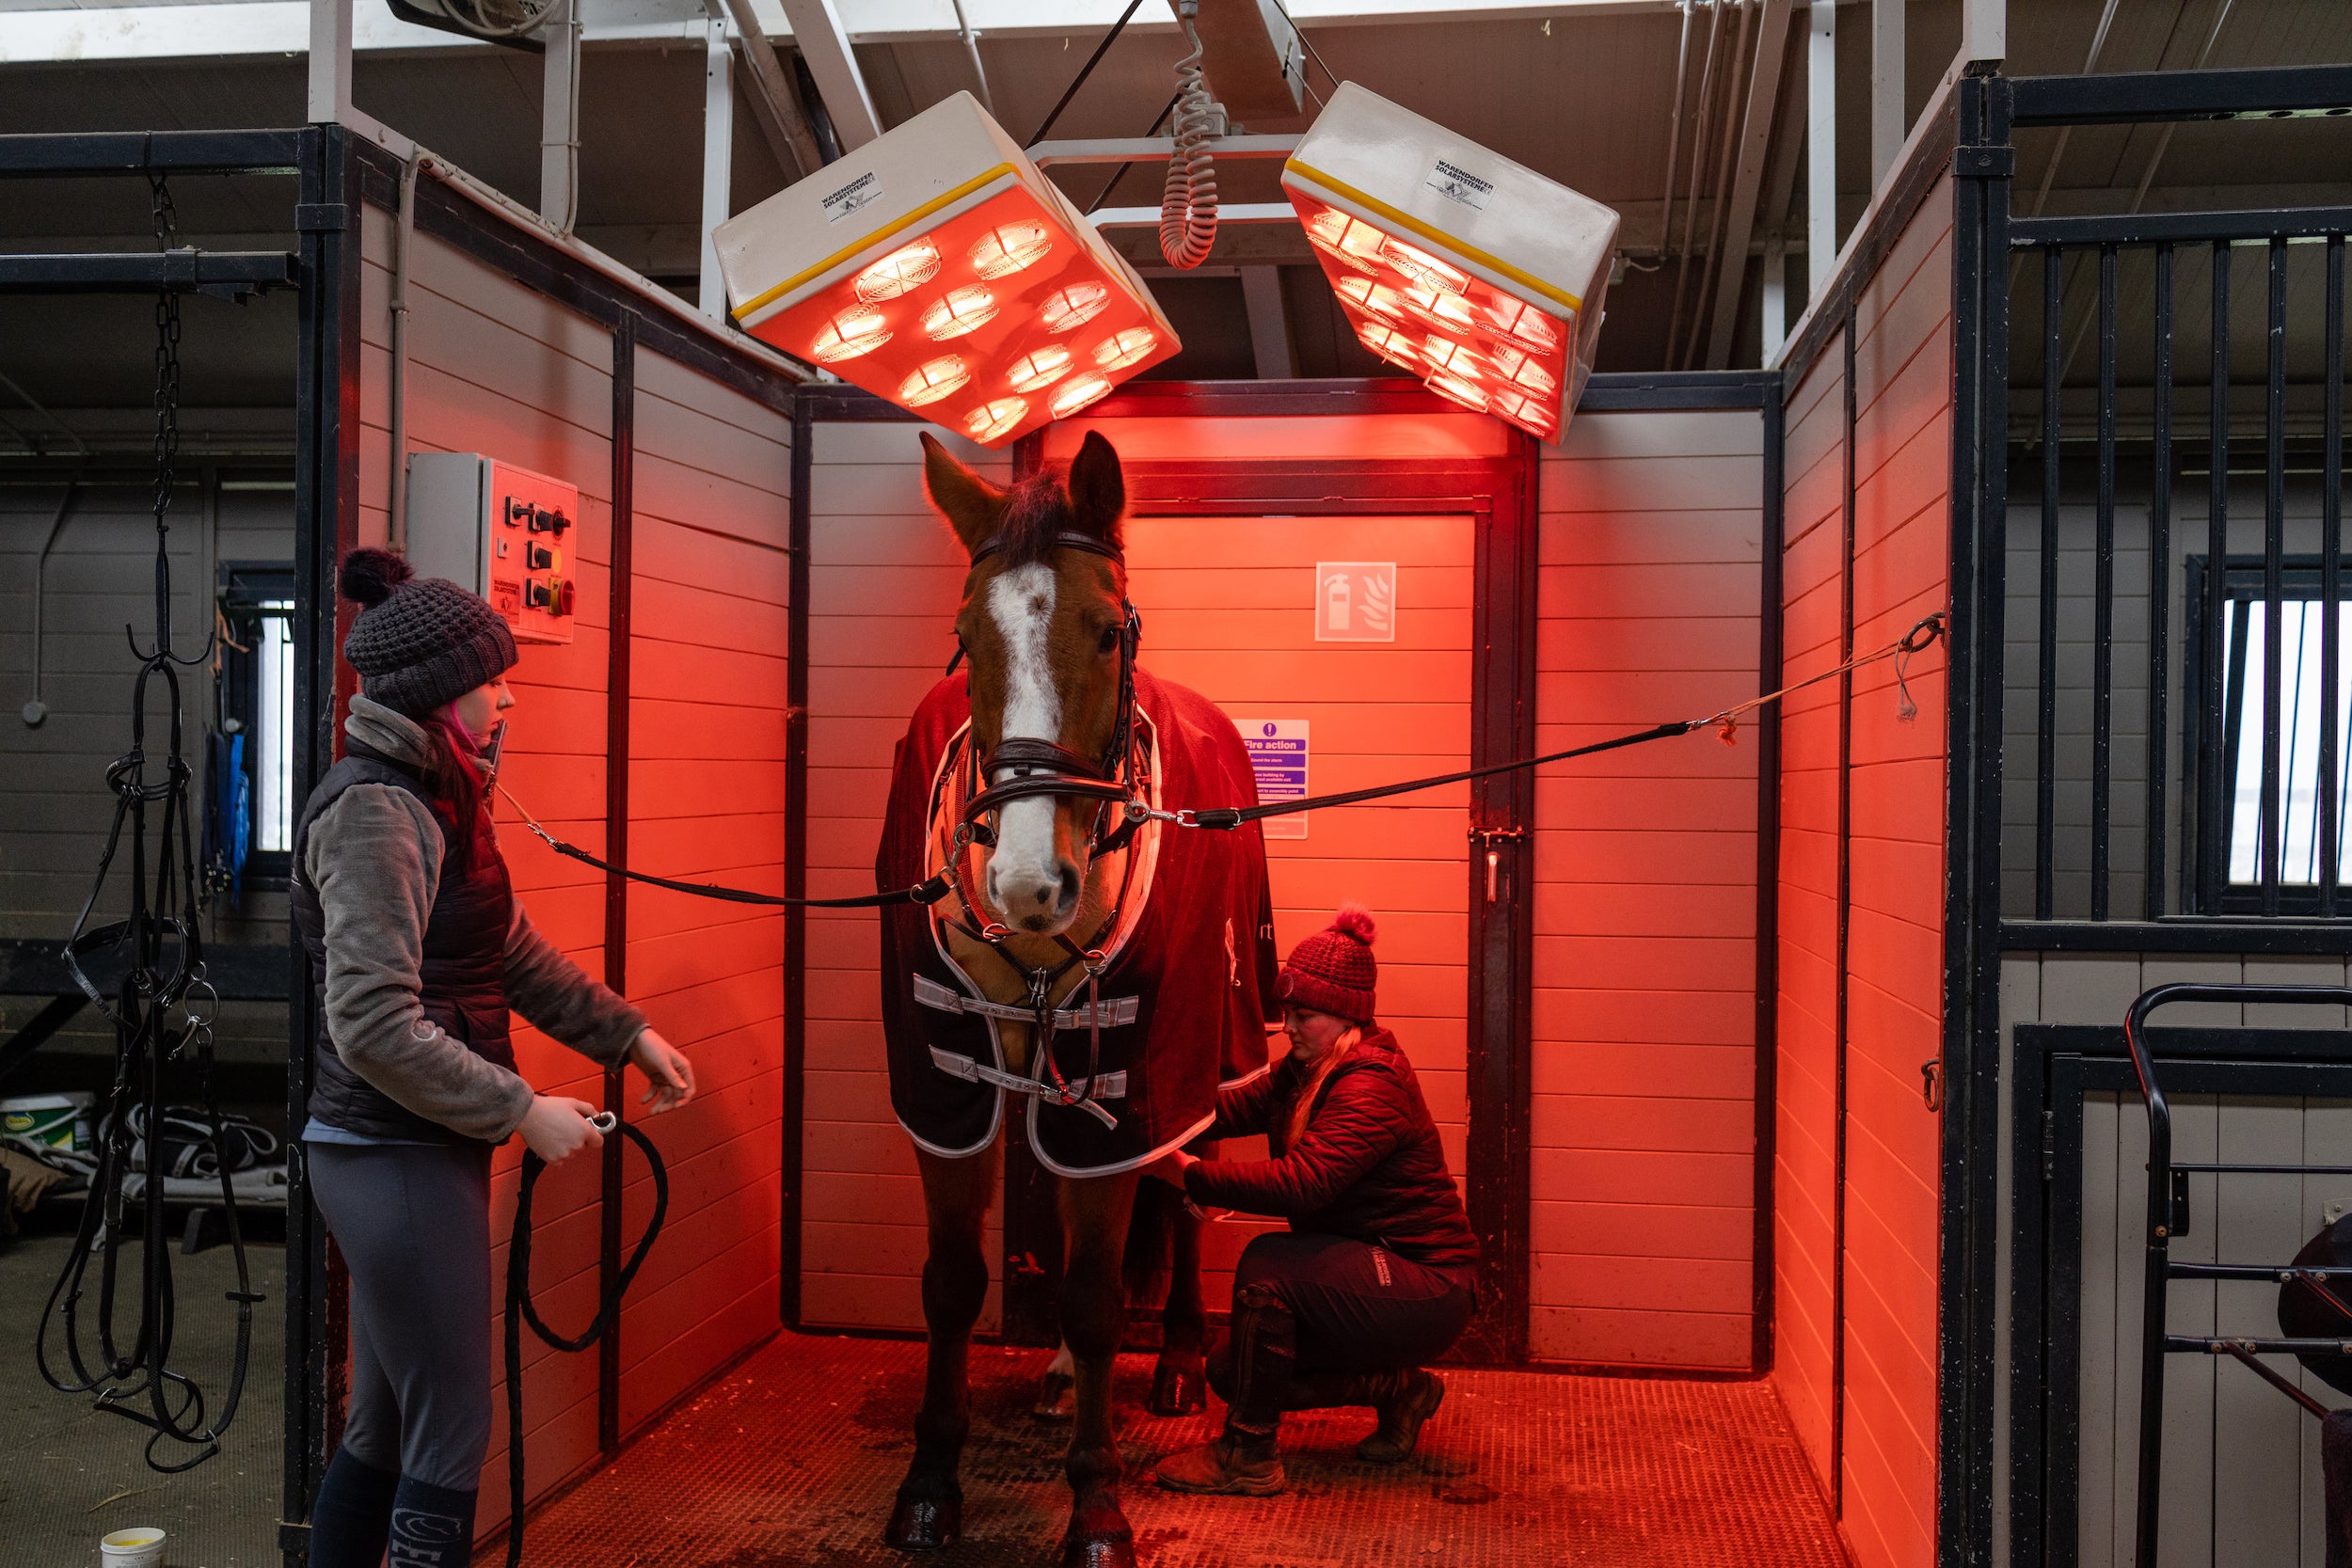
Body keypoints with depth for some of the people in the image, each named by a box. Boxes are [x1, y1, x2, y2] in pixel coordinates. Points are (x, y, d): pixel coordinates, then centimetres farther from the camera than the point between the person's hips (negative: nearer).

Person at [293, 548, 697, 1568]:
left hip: (416, 1151, 10)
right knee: (450, 1442, -1)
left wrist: (629, 1034, 18)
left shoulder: (432, 797, 12)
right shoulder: (375, 810, -18)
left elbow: (515, 953, 20)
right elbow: (376, 1027, -25)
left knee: (384, 1426, 18)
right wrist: (522, 1112, -19)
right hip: (400, 1159, -10)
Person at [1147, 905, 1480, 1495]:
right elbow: (1233, 1107, -4)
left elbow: (1303, 1182, -35)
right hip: (1371, 1277, 10)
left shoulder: (1372, 1086, -23)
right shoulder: (1305, 1072, 9)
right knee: (1230, 1371, 3)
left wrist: (1192, 1175, -35)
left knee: (1267, 1263, -28)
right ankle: (1399, 1389, 15)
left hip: (1427, 1291, -10)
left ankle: (1246, 1456, -16)